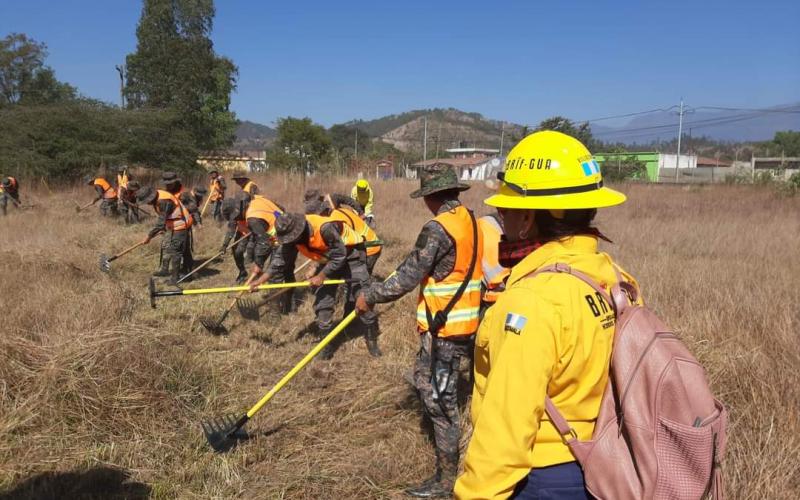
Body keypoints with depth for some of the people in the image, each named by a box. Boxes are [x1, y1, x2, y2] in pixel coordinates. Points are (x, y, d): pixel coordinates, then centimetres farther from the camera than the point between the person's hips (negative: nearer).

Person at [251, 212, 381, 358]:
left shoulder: (325, 227, -39)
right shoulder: (290, 236, -16)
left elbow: (339, 255, -31)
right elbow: (280, 259, -9)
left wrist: (321, 276, -25)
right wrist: (261, 280, -15)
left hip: (350, 256, -6)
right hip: (328, 260, 6)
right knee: (322, 303, 0)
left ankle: (372, 340, 9)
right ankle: (328, 343, 14)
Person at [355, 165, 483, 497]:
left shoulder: (437, 229, -19)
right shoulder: (470, 220, 8)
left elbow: (408, 277, -19)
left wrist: (369, 297, -7)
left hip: (444, 328, -9)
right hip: (464, 322, 9)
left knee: (439, 399, 1)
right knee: (425, 381, 25)